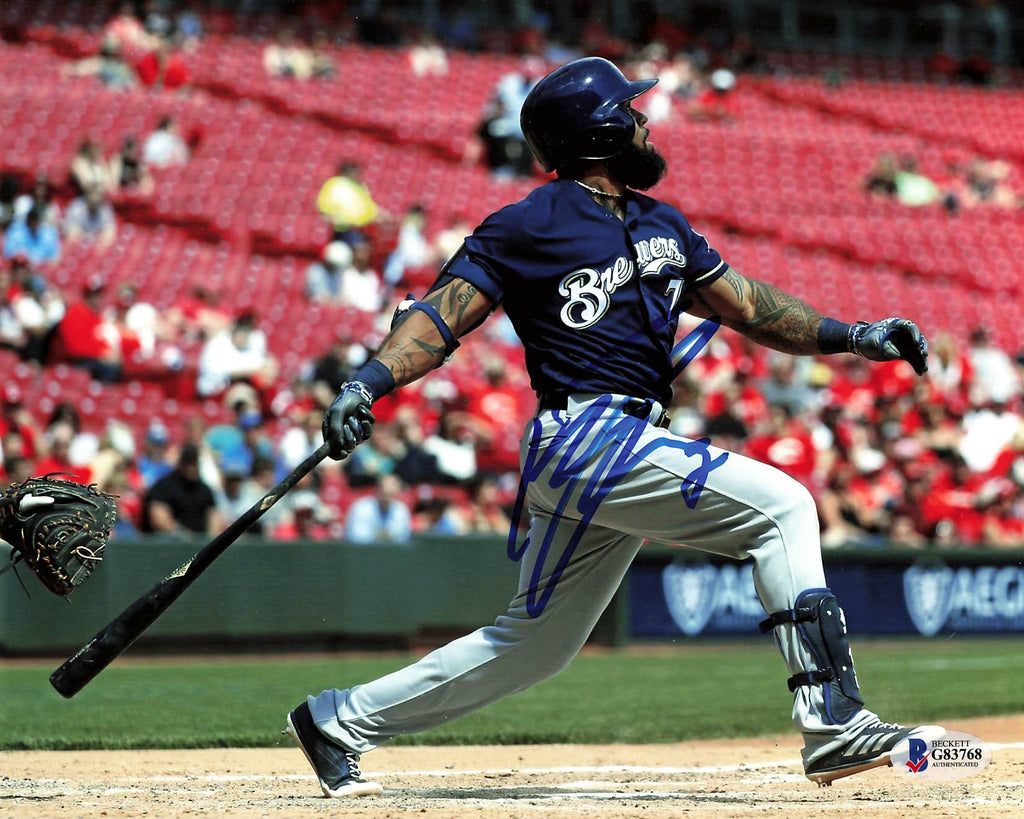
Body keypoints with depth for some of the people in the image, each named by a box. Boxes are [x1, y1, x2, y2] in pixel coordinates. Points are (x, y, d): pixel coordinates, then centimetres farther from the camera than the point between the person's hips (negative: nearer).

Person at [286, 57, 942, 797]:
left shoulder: (663, 225, 20)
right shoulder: (529, 227, -4)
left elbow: (745, 305, 22)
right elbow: (443, 316, -8)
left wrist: (853, 336, 11)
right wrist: (368, 383, -24)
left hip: (630, 445, 9)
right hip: (586, 438, -9)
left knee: (536, 646, 12)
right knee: (782, 506, -15)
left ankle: (338, 721, 22)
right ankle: (833, 724, -18)